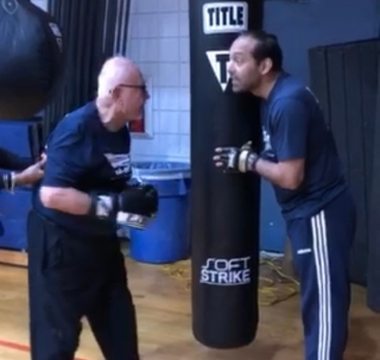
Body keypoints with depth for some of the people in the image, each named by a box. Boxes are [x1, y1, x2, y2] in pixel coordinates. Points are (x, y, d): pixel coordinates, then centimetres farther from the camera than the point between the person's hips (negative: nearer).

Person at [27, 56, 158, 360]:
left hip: (100, 241, 8)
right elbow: (51, 195, -30)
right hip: (60, 244, -8)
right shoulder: (76, 129, -23)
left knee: (120, 326, 18)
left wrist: (135, 197, -4)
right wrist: (117, 203, -29)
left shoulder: (120, 132, 3)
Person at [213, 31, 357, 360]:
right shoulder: (277, 95, 8)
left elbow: (290, 176, -23)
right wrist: (252, 158, 0)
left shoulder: (287, 102, -22)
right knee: (317, 300, 19)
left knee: (324, 303, -1)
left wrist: (247, 160, -11)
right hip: (308, 211, 10)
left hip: (319, 213, -10)